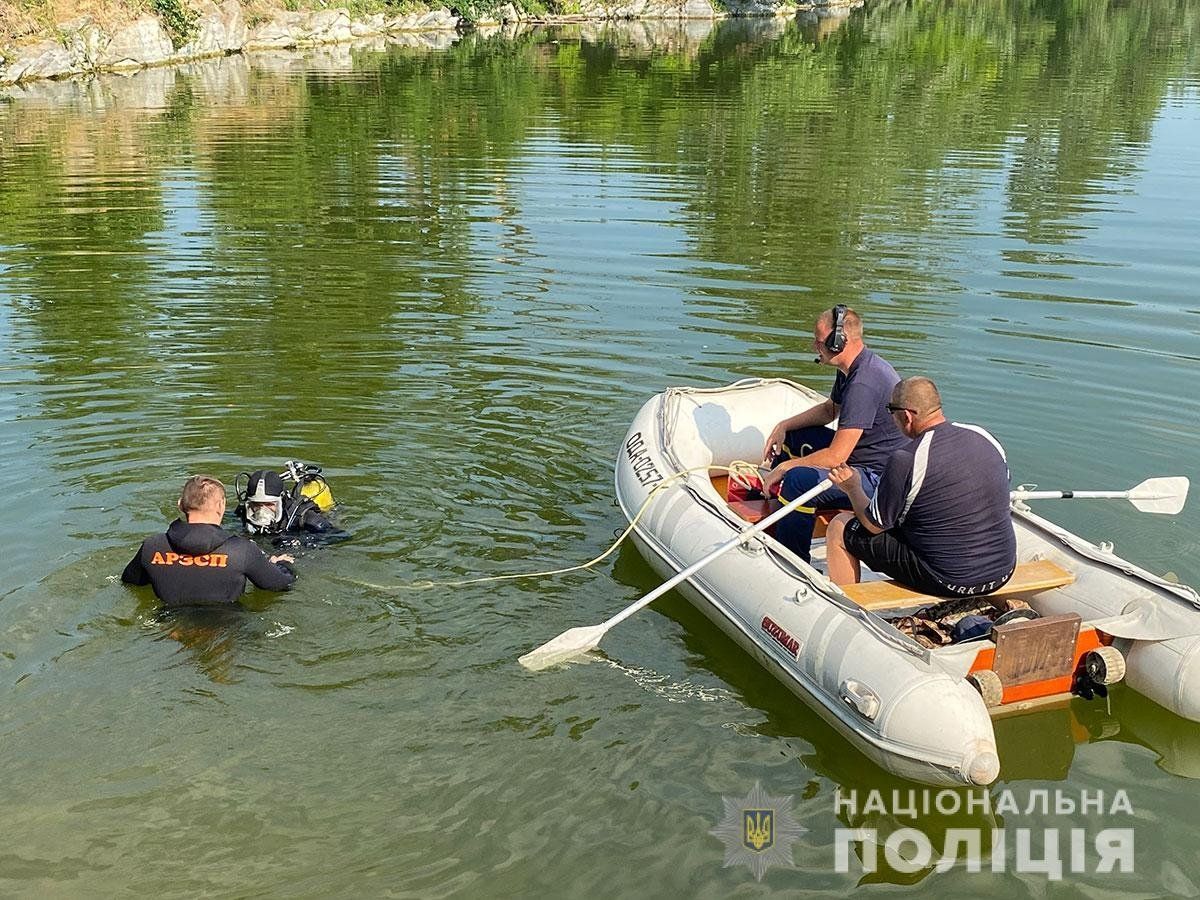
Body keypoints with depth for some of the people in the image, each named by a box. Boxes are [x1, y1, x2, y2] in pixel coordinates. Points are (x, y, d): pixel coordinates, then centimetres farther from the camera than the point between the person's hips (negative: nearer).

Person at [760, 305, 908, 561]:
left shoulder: (864, 383, -28)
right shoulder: (851, 368, 4)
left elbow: (836, 457, -28)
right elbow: (830, 409, 24)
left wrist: (783, 468, -16)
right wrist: (784, 425, 10)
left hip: (880, 477, -11)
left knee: (799, 480, -30)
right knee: (790, 436, 18)